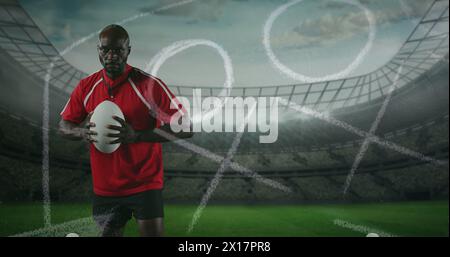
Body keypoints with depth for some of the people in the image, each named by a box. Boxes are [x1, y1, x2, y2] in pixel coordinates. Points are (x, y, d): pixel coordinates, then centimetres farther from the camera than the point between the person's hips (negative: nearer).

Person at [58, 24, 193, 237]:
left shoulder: (149, 85, -12)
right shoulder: (86, 87, 2)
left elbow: (186, 129, -15)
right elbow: (63, 127, 11)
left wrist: (137, 135, -26)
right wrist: (83, 133, -13)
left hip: (144, 185, -4)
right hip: (104, 186, 4)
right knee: (110, 232, 15)